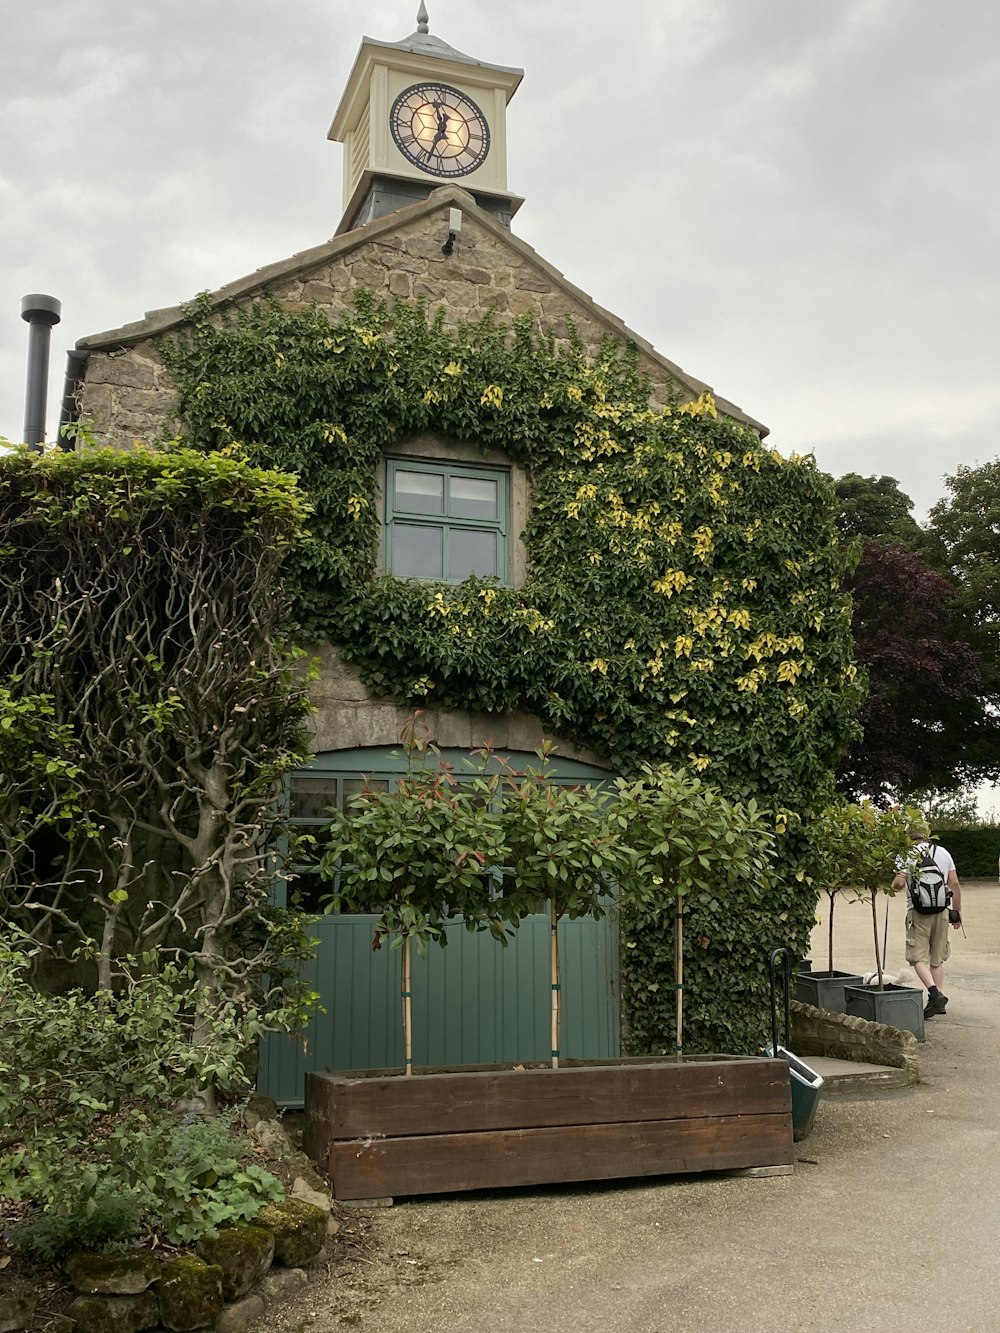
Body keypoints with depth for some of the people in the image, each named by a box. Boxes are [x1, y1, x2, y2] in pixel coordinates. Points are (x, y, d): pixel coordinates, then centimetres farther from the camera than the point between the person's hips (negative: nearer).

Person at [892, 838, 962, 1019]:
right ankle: (937, 1001, 9)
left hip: (918, 911, -4)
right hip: (941, 911, 4)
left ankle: (934, 992, -21)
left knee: (919, 957, -1)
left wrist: (893, 886, 11)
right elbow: (955, 884, 9)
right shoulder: (943, 853, 12)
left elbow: (898, 883, -12)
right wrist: (957, 911, 15)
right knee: (937, 959, 12)